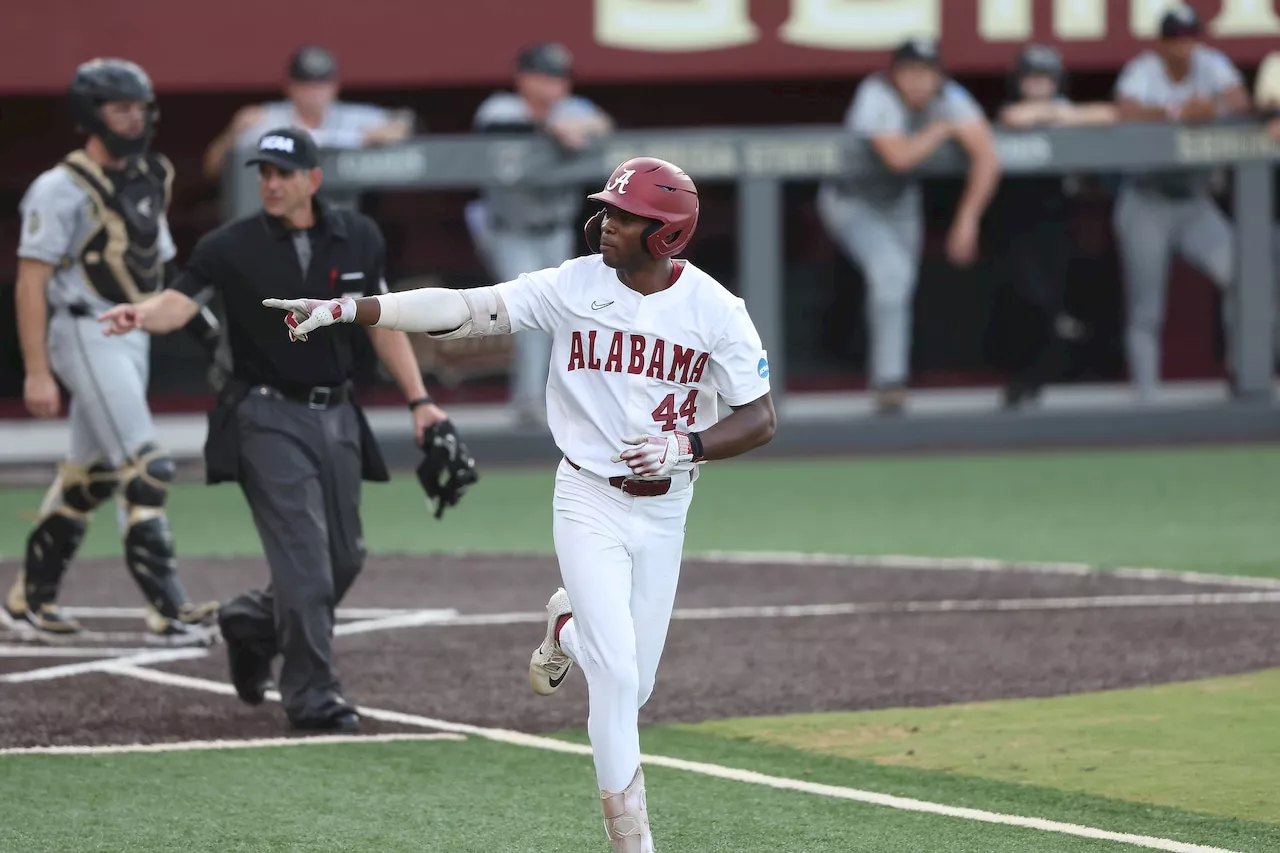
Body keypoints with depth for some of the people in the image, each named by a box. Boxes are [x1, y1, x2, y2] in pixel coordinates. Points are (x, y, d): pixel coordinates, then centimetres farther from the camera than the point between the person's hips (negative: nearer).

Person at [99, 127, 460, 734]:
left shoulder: (358, 239, 3)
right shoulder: (231, 247, -8)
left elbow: (381, 322, 11)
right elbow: (181, 302, -21)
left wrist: (419, 401, 6)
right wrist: (141, 315, -43)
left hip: (337, 415, 5)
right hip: (268, 417, -5)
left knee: (345, 557, 9)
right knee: (304, 559, -12)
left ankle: (253, 623, 34)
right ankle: (312, 698, -6)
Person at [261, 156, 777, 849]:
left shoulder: (714, 309, -9)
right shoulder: (574, 285, -10)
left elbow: (761, 418, -7)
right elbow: (460, 308, -17)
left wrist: (685, 446, -25)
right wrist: (343, 309, -26)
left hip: (664, 510, 2)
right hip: (588, 500, -2)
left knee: (633, 686, 8)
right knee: (617, 676, -13)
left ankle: (568, 626, 41)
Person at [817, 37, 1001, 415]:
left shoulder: (949, 97, -19)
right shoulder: (877, 97, -33)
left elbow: (987, 157, -25)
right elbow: (899, 156, -46)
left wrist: (967, 218, -31)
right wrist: (943, 128, -29)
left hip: (899, 200, 5)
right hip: (851, 200, -5)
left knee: (901, 288, 8)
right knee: (890, 271, -25)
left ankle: (889, 384, 25)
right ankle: (889, 383, -22)